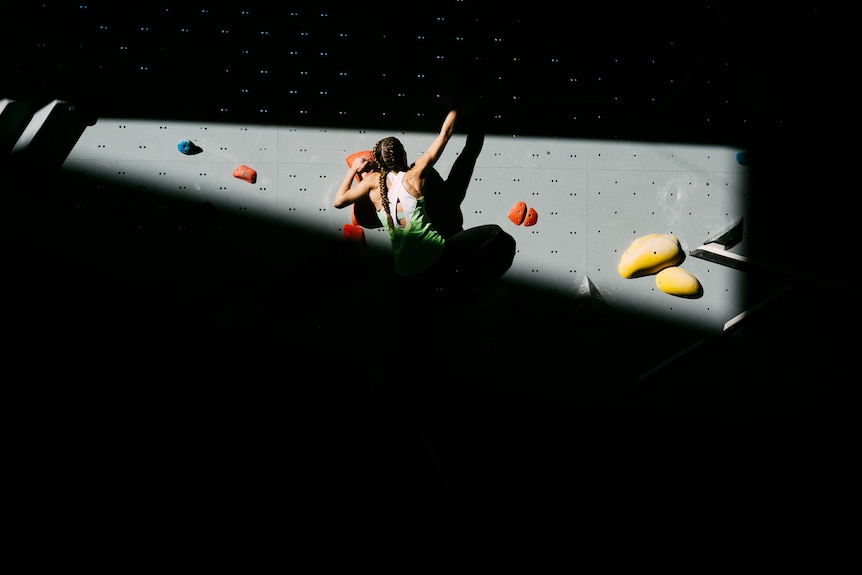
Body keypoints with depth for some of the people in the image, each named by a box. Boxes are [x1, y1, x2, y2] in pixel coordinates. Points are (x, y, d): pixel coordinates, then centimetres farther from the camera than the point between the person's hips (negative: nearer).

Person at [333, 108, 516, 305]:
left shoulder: (373, 181, 2)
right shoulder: (414, 175, -3)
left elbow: (339, 201, 11)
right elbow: (444, 134, 4)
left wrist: (353, 169, 20)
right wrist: (456, 106, 16)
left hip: (406, 274, 4)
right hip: (436, 257, -4)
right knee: (499, 236, 7)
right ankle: (468, 287, -6)